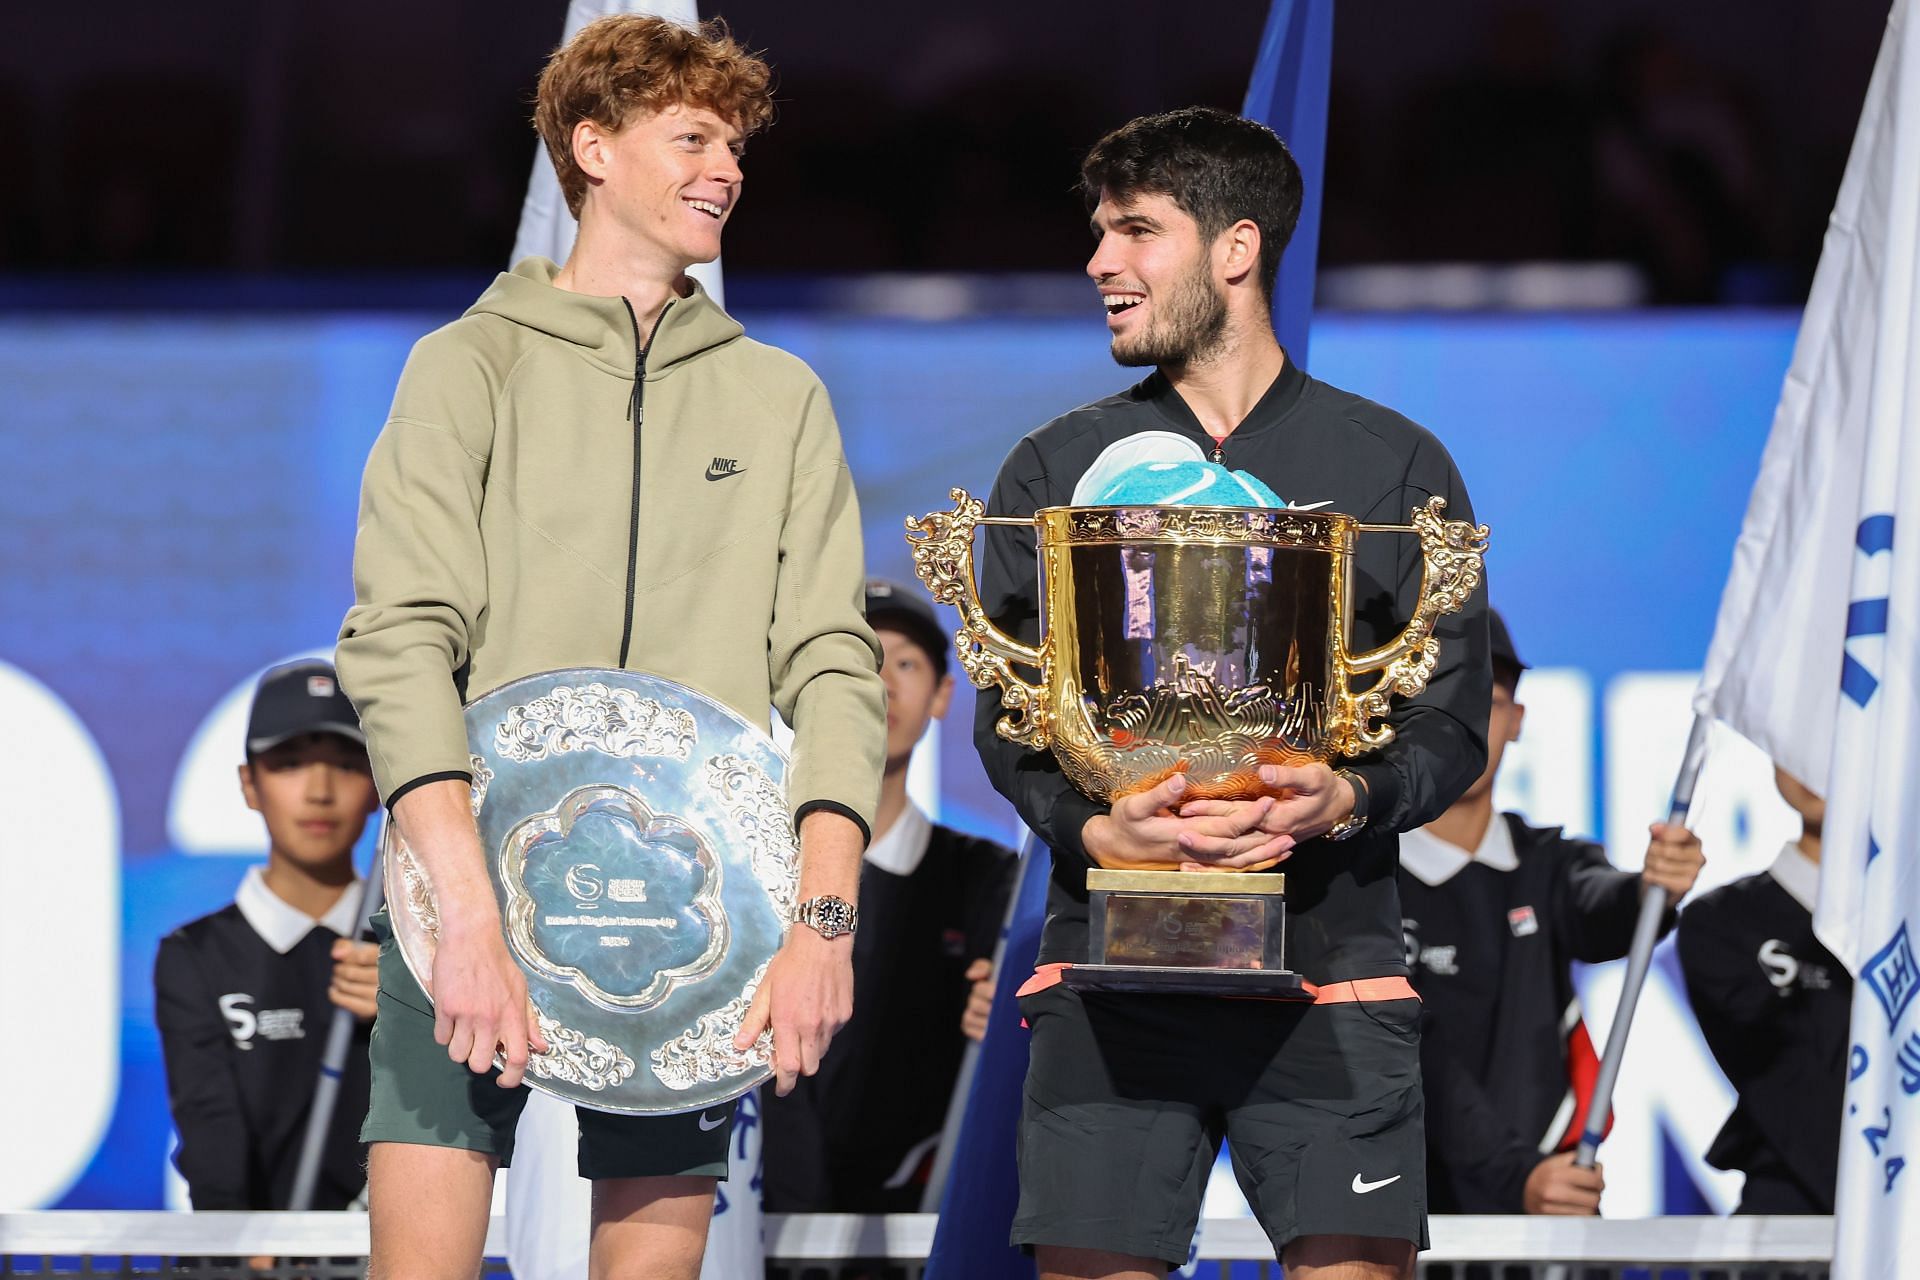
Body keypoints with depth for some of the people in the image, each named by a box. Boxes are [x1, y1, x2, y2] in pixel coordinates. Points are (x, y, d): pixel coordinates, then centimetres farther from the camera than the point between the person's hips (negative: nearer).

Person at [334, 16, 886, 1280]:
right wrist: (472, 916, -20)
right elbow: (401, 643, -7)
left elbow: (833, 667, 6)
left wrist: (824, 920, -10)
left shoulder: (780, 398, 14)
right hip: (476, 881, -2)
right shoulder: (474, 366, 5)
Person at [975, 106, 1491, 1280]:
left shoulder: (1395, 466, 10)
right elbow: (1004, 716, 8)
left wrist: (1349, 799, -16)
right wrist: (1095, 828, -14)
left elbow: (1454, 718, 6)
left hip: (1328, 966, -1)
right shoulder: (1054, 469, 15)